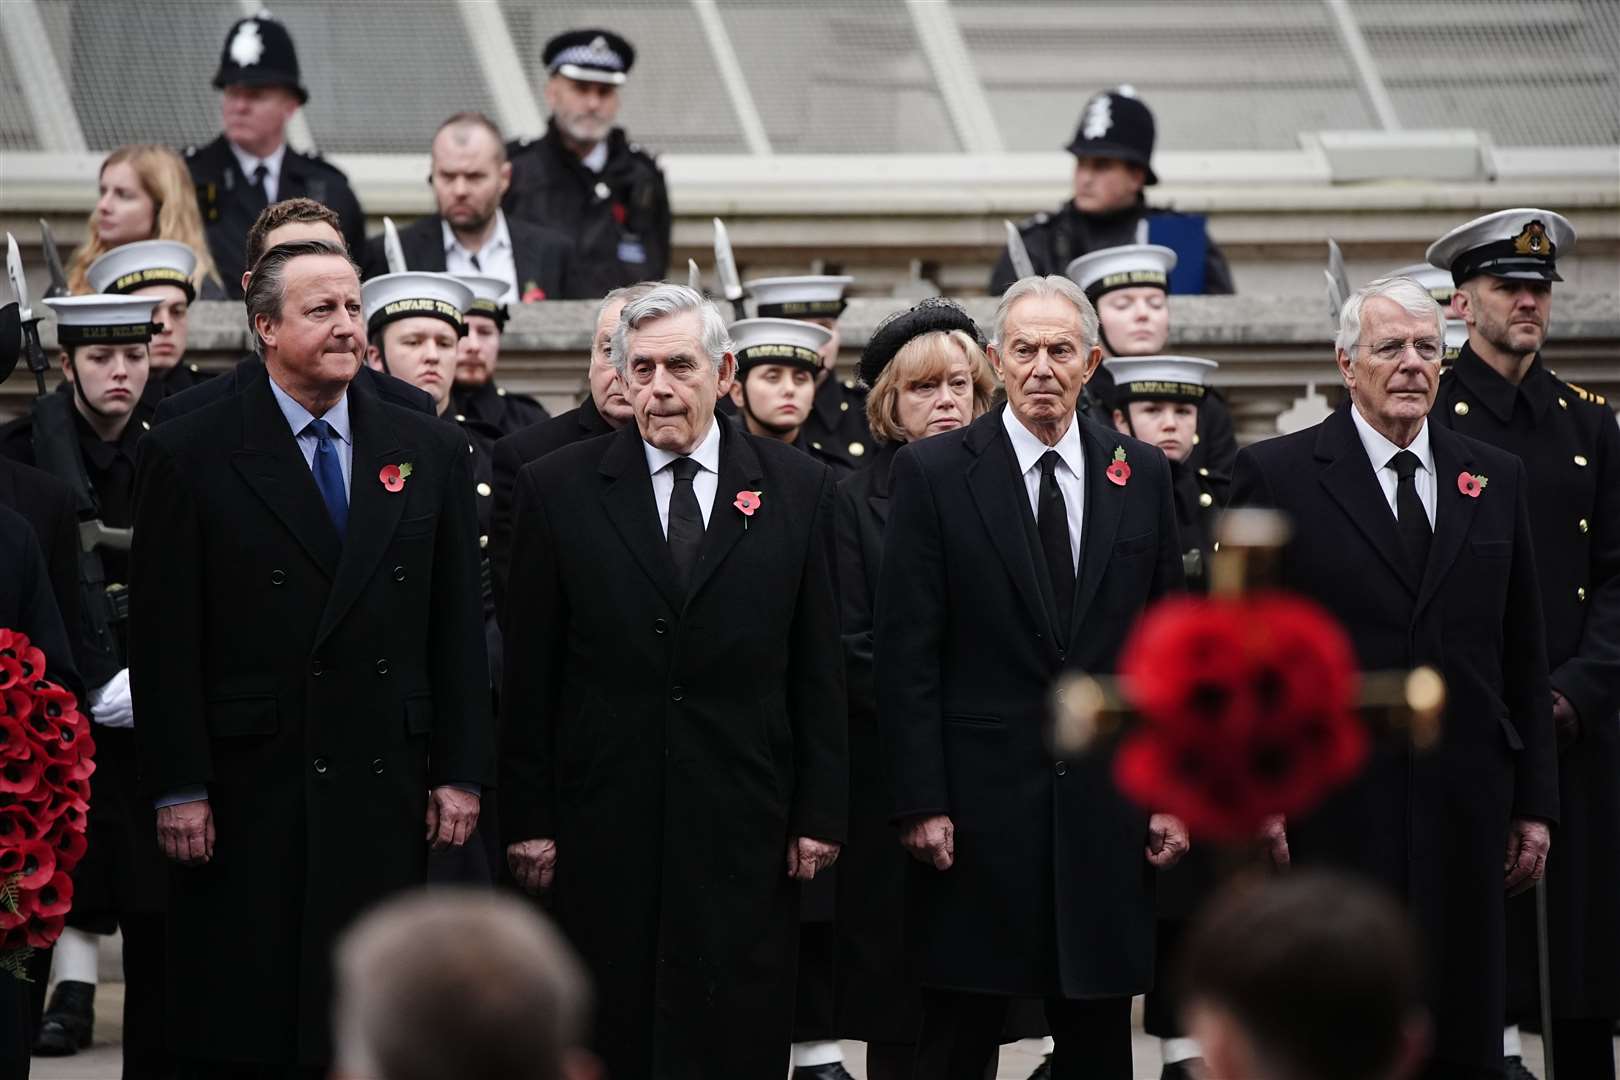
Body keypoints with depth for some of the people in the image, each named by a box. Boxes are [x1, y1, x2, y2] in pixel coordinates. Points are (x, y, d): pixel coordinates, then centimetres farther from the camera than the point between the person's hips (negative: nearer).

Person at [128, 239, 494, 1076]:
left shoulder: (431, 451, 9)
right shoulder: (189, 456, -1)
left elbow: (457, 626, 10)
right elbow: (165, 641, -4)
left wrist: (462, 772, 4)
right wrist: (178, 788, -9)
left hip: (386, 790, 3)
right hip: (248, 794, -3)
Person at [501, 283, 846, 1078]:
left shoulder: (798, 488, 5)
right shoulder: (557, 489, 2)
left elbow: (819, 666, 6)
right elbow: (529, 674, 3)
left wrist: (821, 810, 2)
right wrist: (527, 819, -1)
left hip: (745, 827, 0)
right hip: (603, 825, 0)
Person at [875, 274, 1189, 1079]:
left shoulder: (1140, 475, 8)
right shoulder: (932, 472, -2)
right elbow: (905, 654, -4)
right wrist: (920, 802, -10)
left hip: (1105, 805, 3)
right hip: (977, 808, -3)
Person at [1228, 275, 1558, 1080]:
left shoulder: (1496, 479, 11)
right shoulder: (1276, 474, 0)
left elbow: (1523, 657, 13)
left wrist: (1534, 802, 10)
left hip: (1464, 810, 4)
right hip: (1332, 814, -3)